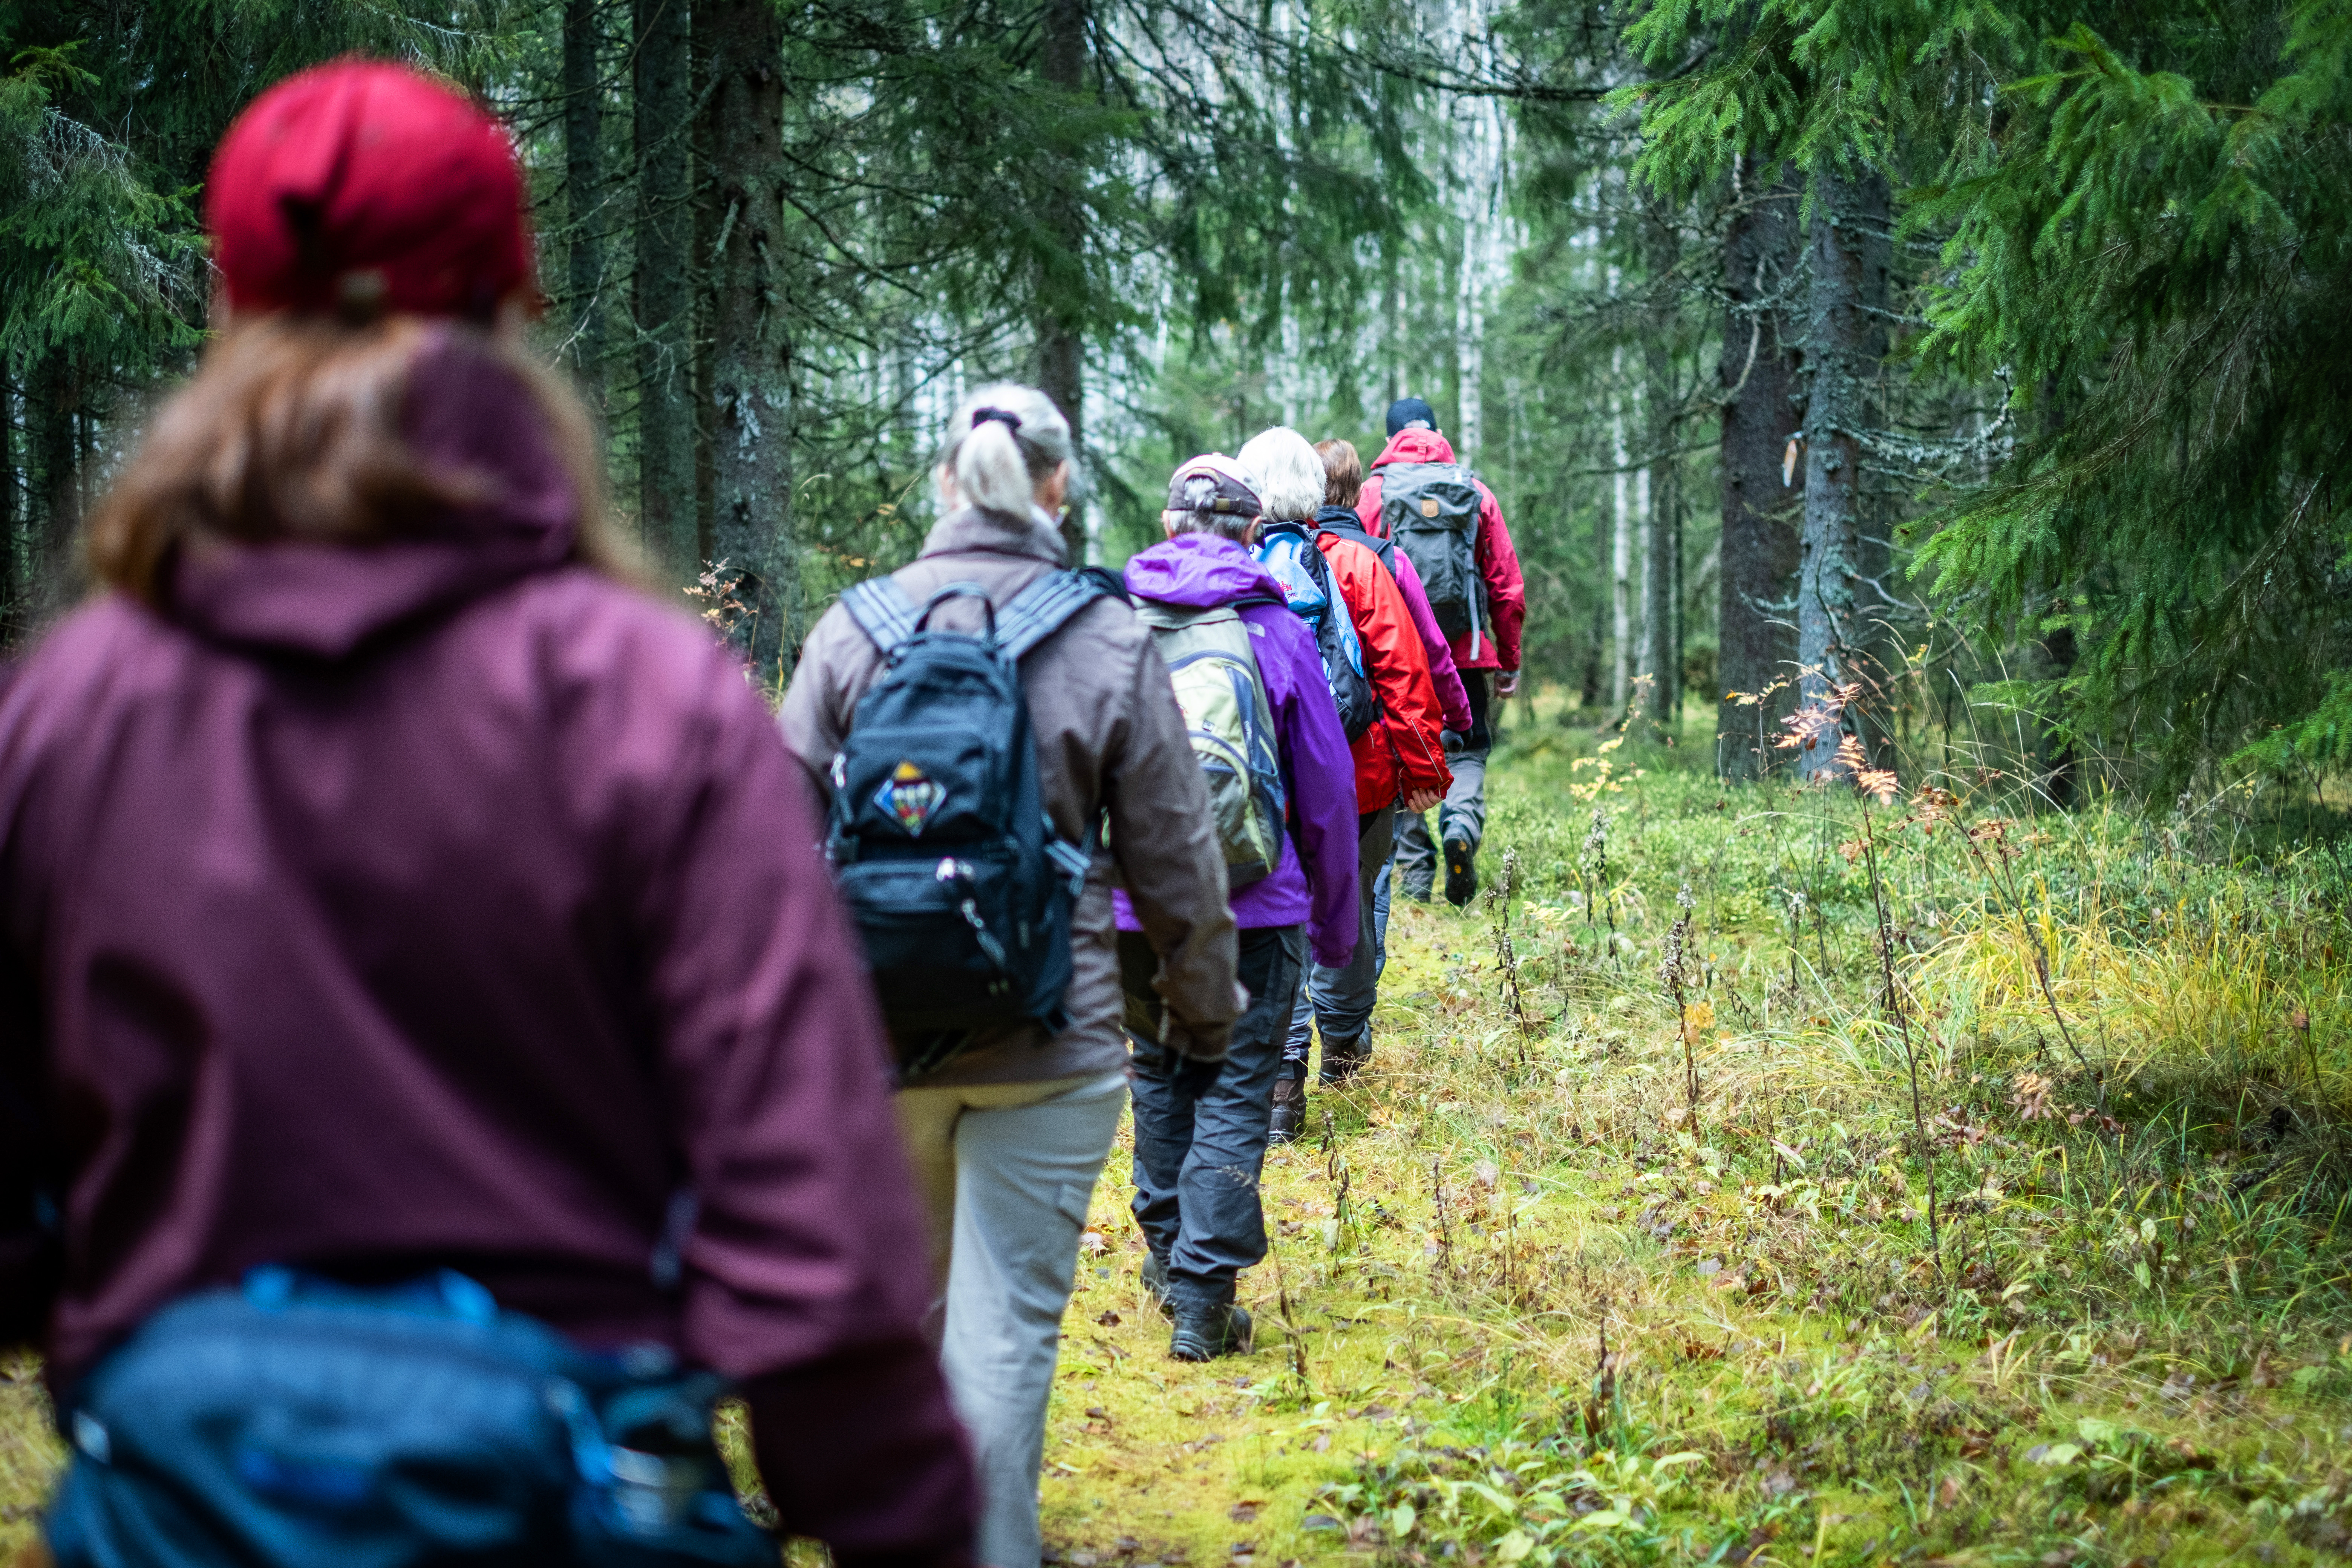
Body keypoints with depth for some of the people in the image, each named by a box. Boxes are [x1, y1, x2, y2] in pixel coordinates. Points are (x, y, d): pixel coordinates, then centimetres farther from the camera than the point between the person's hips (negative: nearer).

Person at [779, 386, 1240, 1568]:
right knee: (1006, 1321, 1)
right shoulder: (1111, 645, -6)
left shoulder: (855, 629, -2)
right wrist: (1206, 1017, 14)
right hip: (1048, 1044, -3)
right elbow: (1174, 861, -1)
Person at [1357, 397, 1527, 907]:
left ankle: (1415, 870, 6)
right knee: (1468, 749, 10)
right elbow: (1508, 587, 8)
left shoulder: (1375, 492, 2)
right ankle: (1463, 819, -19)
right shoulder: (1476, 492, 6)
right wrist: (1510, 661, 15)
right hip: (1467, 650, 0)